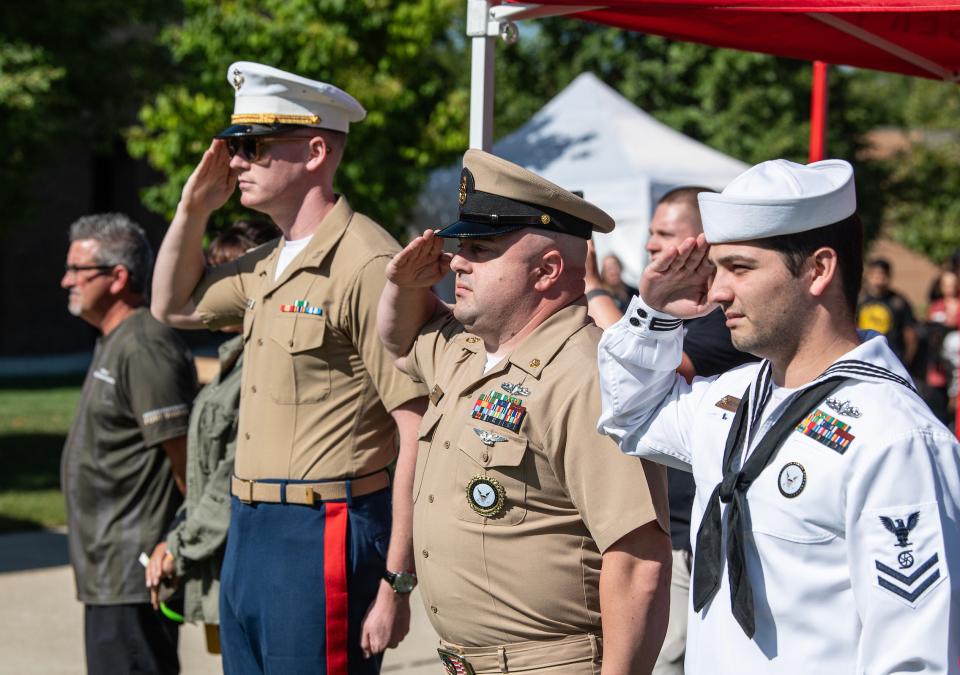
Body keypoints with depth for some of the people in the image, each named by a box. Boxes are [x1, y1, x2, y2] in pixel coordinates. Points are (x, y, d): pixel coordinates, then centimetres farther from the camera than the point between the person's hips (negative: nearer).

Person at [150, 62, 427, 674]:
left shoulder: (366, 263, -17)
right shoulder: (267, 266, 12)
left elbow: (419, 432, -20)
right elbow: (174, 306, 31)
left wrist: (395, 583, -21)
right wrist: (194, 207, 14)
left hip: (323, 538, -9)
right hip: (250, 534, 9)